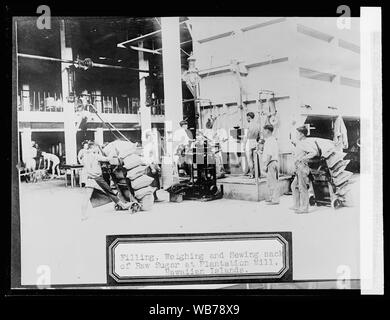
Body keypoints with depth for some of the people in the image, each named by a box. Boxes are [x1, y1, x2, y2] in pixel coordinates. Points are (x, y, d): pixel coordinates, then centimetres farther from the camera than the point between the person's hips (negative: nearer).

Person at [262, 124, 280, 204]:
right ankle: (271, 198, 26)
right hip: (274, 162, 11)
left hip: (271, 163, -11)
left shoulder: (269, 141, -16)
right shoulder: (274, 140, 17)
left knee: (272, 182, -7)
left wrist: (265, 165, -19)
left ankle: (275, 200, -5)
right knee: (270, 182, 18)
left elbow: (269, 155, -21)